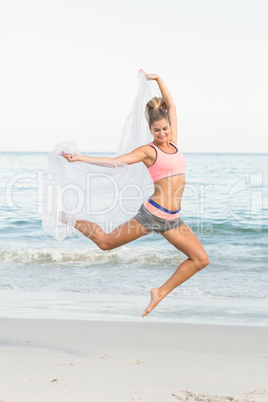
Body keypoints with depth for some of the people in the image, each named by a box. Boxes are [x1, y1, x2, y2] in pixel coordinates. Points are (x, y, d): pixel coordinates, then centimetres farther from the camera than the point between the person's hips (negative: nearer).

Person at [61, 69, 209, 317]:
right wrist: (80, 158, -19)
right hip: (151, 213, -5)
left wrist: (157, 79, 21)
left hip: (172, 219, 5)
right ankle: (72, 220, 26)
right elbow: (116, 161, -12)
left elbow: (171, 106, 18)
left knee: (200, 259, -2)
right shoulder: (148, 151, -5)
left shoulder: (173, 142, 10)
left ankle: (161, 292, 7)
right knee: (106, 242, 2)